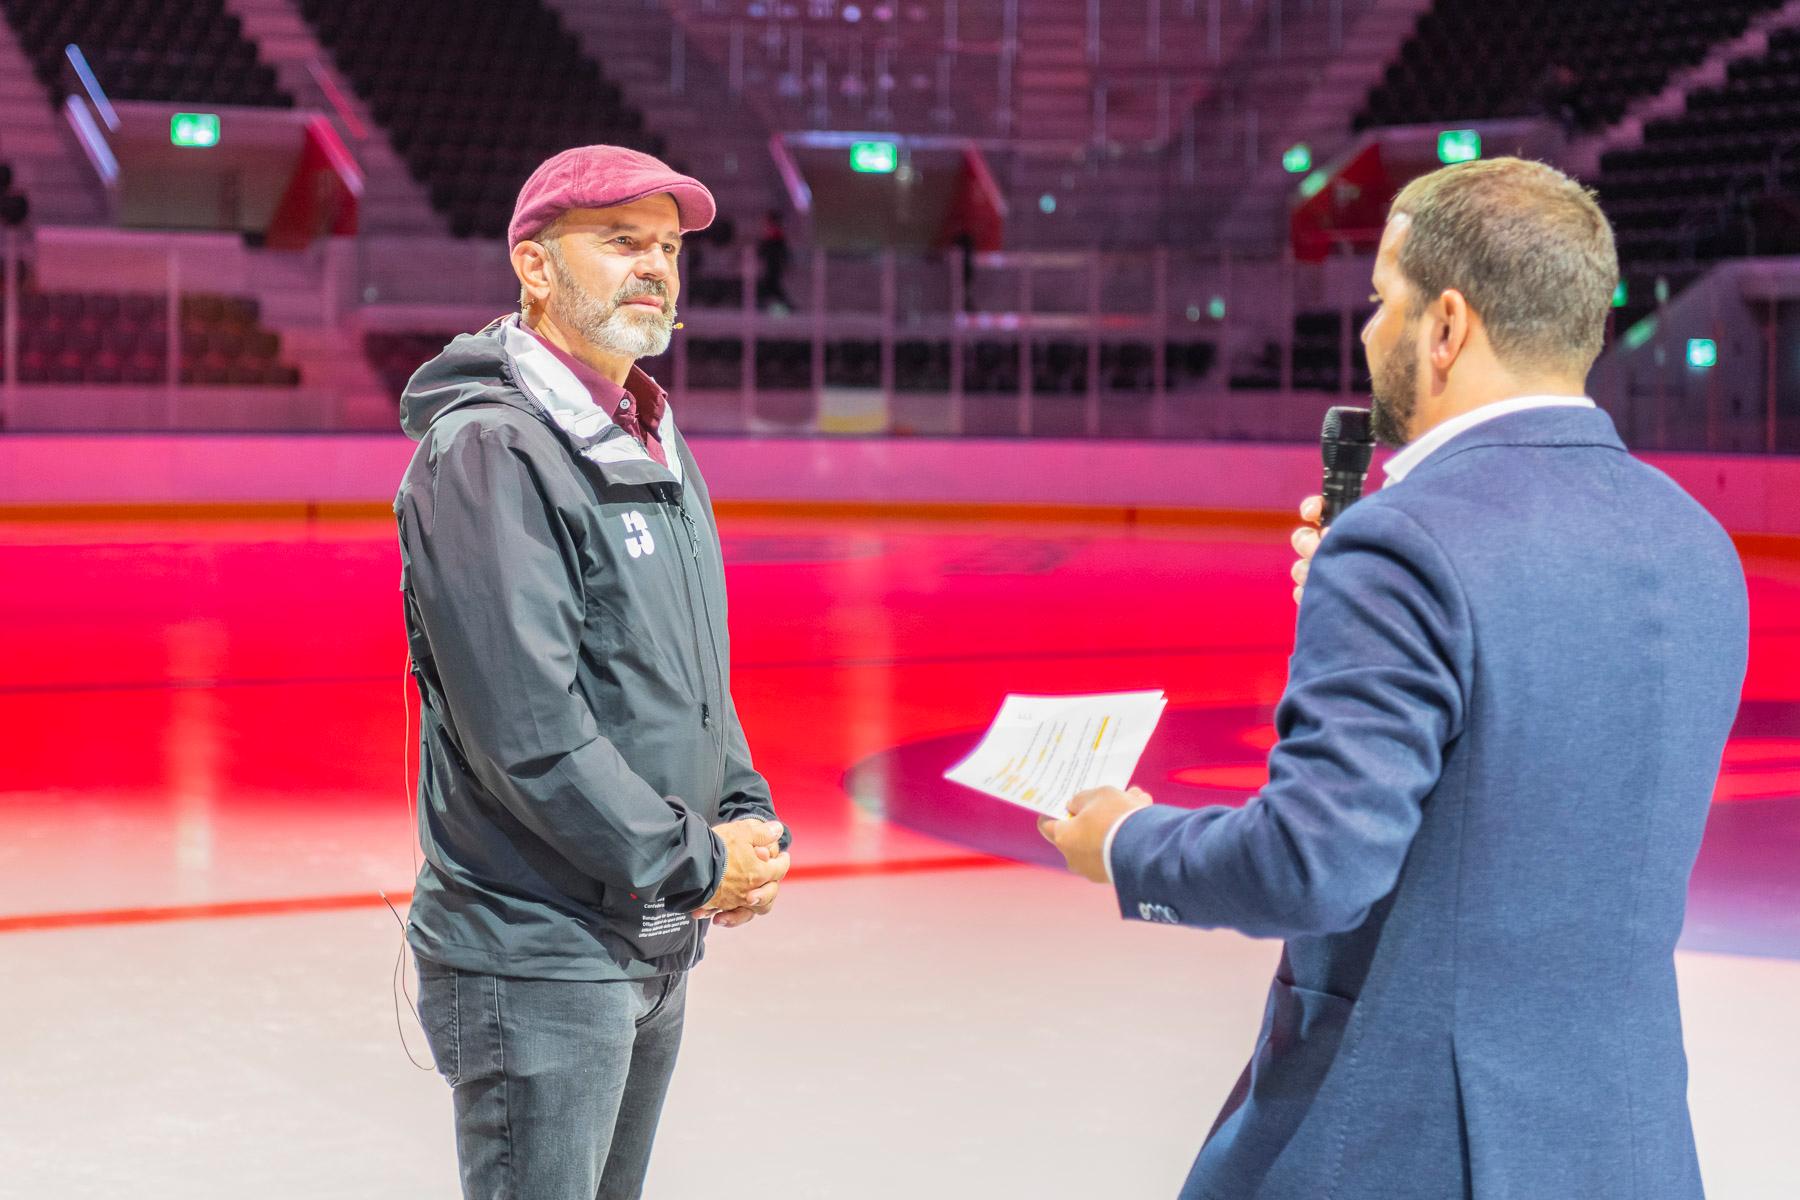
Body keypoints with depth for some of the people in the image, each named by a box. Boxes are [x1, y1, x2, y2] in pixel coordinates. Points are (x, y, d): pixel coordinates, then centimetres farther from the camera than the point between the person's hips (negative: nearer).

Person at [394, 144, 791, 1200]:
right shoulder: (488, 451, -16)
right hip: (537, 958, -9)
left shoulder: (659, 448, 14)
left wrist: (747, 819, 5)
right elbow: (525, 729, -23)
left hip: (659, 947, 9)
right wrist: (694, 866, -16)